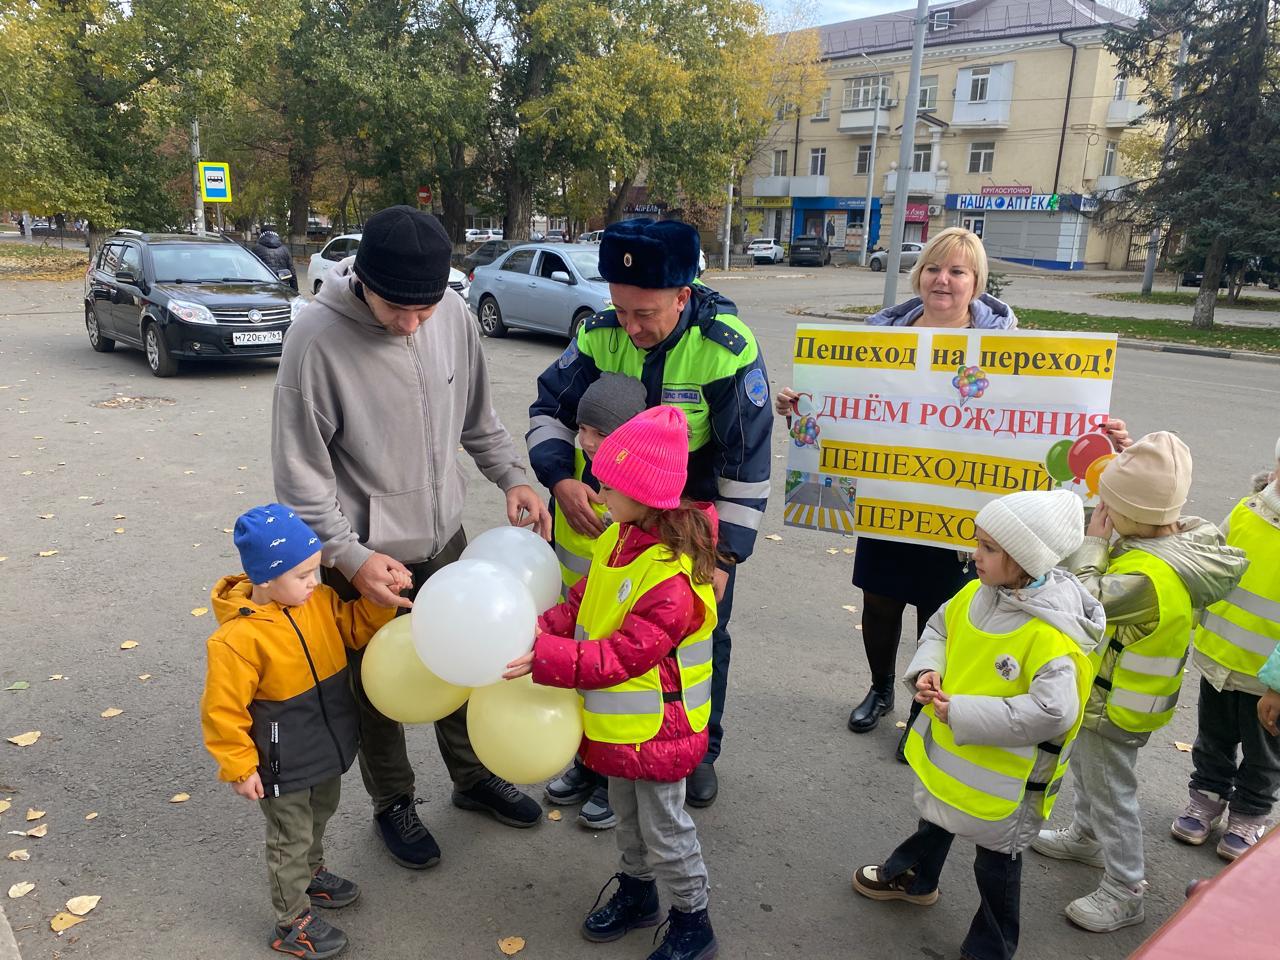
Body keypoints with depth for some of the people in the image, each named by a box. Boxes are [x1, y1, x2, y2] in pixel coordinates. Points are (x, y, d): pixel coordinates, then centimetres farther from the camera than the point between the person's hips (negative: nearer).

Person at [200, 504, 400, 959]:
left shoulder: (318, 602, -9)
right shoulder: (239, 637, -29)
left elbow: (354, 628, 5)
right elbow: (222, 709, -22)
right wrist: (239, 767, -15)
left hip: (326, 750, 7)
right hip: (283, 765, -7)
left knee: (317, 819, 30)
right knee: (290, 840, 12)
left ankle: (312, 876, 56)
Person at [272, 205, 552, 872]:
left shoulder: (454, 315, -10)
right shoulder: (317, 338, -24)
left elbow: (477, 417, 6)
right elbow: (300, 472, -17)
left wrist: (512, 477, -8)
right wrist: (349, 557, -22)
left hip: (445, 537, 5)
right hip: (365, 555, -4)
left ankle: (473, 778, 46)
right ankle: (393, 803, 40)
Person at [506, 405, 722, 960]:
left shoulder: (673, 577, -32)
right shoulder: (620, 538, -4)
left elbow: (621, 656, -31)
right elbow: (585, 604, 4)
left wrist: (544, 658, -35)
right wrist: (545, 626, -14)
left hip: (655, 726, -8)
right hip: (619, 720, 8)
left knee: (663, 828, 11)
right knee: (626, 812, 27)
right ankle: (636, 893, 50)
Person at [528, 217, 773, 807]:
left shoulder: (728, 349, -26)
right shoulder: (601, 335, -17)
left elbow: (747, 461, -21)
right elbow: (550, 408, -6)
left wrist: (725, 553, -20)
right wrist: (560, 478, -25)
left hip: (699, 514, -2)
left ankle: (700, 750, 34)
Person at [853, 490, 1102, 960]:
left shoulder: (1051, 635, -32)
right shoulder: (976, 593, -9)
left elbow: (1054, 711, -37)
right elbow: (940, 627, 8)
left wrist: (963, 713, -33)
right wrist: (927, 670, -12)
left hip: (1005, 774, -8)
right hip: (947, 752, 8)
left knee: (996, 860, 15)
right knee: (937, 816, 33)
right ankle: (914, 877, 61)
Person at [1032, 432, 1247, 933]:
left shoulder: (1149, 575, -39)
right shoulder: (1187, 536, -9)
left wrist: (1092, 543, -26)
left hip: (1116, 705, -10)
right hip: (1102, 688, 10)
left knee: (1110, 792, 9)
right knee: (1085, 766, 29)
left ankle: (1124, 891, 27)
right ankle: (1086, 836, 52)